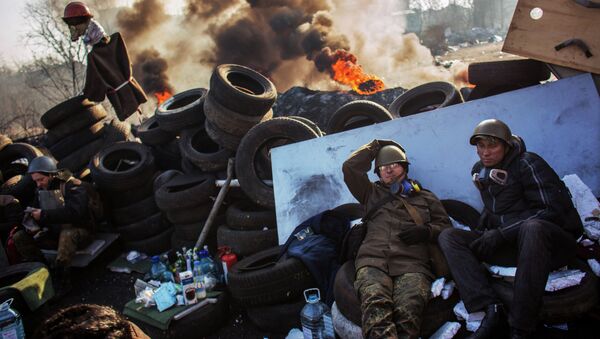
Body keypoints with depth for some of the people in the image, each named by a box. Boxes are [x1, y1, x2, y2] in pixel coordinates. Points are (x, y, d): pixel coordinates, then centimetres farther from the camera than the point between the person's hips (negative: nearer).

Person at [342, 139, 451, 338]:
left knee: (408, 311, -34)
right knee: (375, 303, -36)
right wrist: (376, 146, 34)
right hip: (373, 260, 0)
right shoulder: (372, 194, 33)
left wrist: (426, 231, 4)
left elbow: (446, 227, 26)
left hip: (412, 263, 0)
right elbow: (350, 167, 25)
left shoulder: (425, 198, 32)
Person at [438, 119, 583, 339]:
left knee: (532, 228, -41)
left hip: (554, 241, -6)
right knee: (448, 236, -11)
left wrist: (501, 233, -22)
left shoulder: (527, 164, -9)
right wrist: (481, 232, 8)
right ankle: (492, 310, -31)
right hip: (510, 246, 6)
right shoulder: (480, 171, 11)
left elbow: (552, 210, -18)